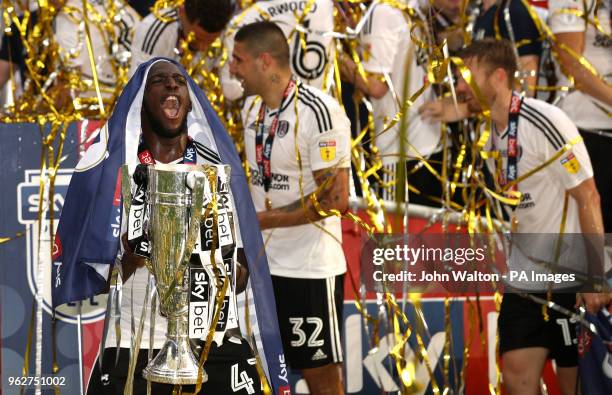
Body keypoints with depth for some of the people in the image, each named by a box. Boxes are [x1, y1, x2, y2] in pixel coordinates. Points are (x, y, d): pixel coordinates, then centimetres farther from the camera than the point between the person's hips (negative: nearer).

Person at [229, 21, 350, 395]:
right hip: (261, 264, 8)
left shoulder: (319, 111, -17)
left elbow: (335, 198, -20)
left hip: (310, 268, -8)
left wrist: (263, 220, -18)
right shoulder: (253, 106, 9)